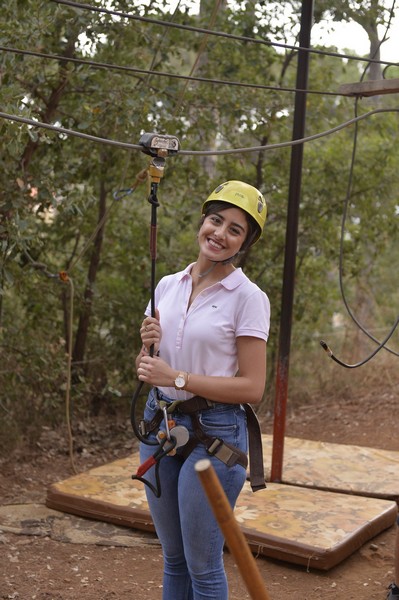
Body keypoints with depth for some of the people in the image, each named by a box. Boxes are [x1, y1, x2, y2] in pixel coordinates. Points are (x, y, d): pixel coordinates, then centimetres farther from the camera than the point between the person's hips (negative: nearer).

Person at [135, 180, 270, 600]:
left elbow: (252, 388, -14)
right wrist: (147, 348, -9)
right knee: (173, 557, 18)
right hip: (159, 423, 6)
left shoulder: (248, 297, -11)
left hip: (214, 433, -5)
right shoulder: (168, 286, 6)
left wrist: (177, 377, -20)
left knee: (202, 564, 5)